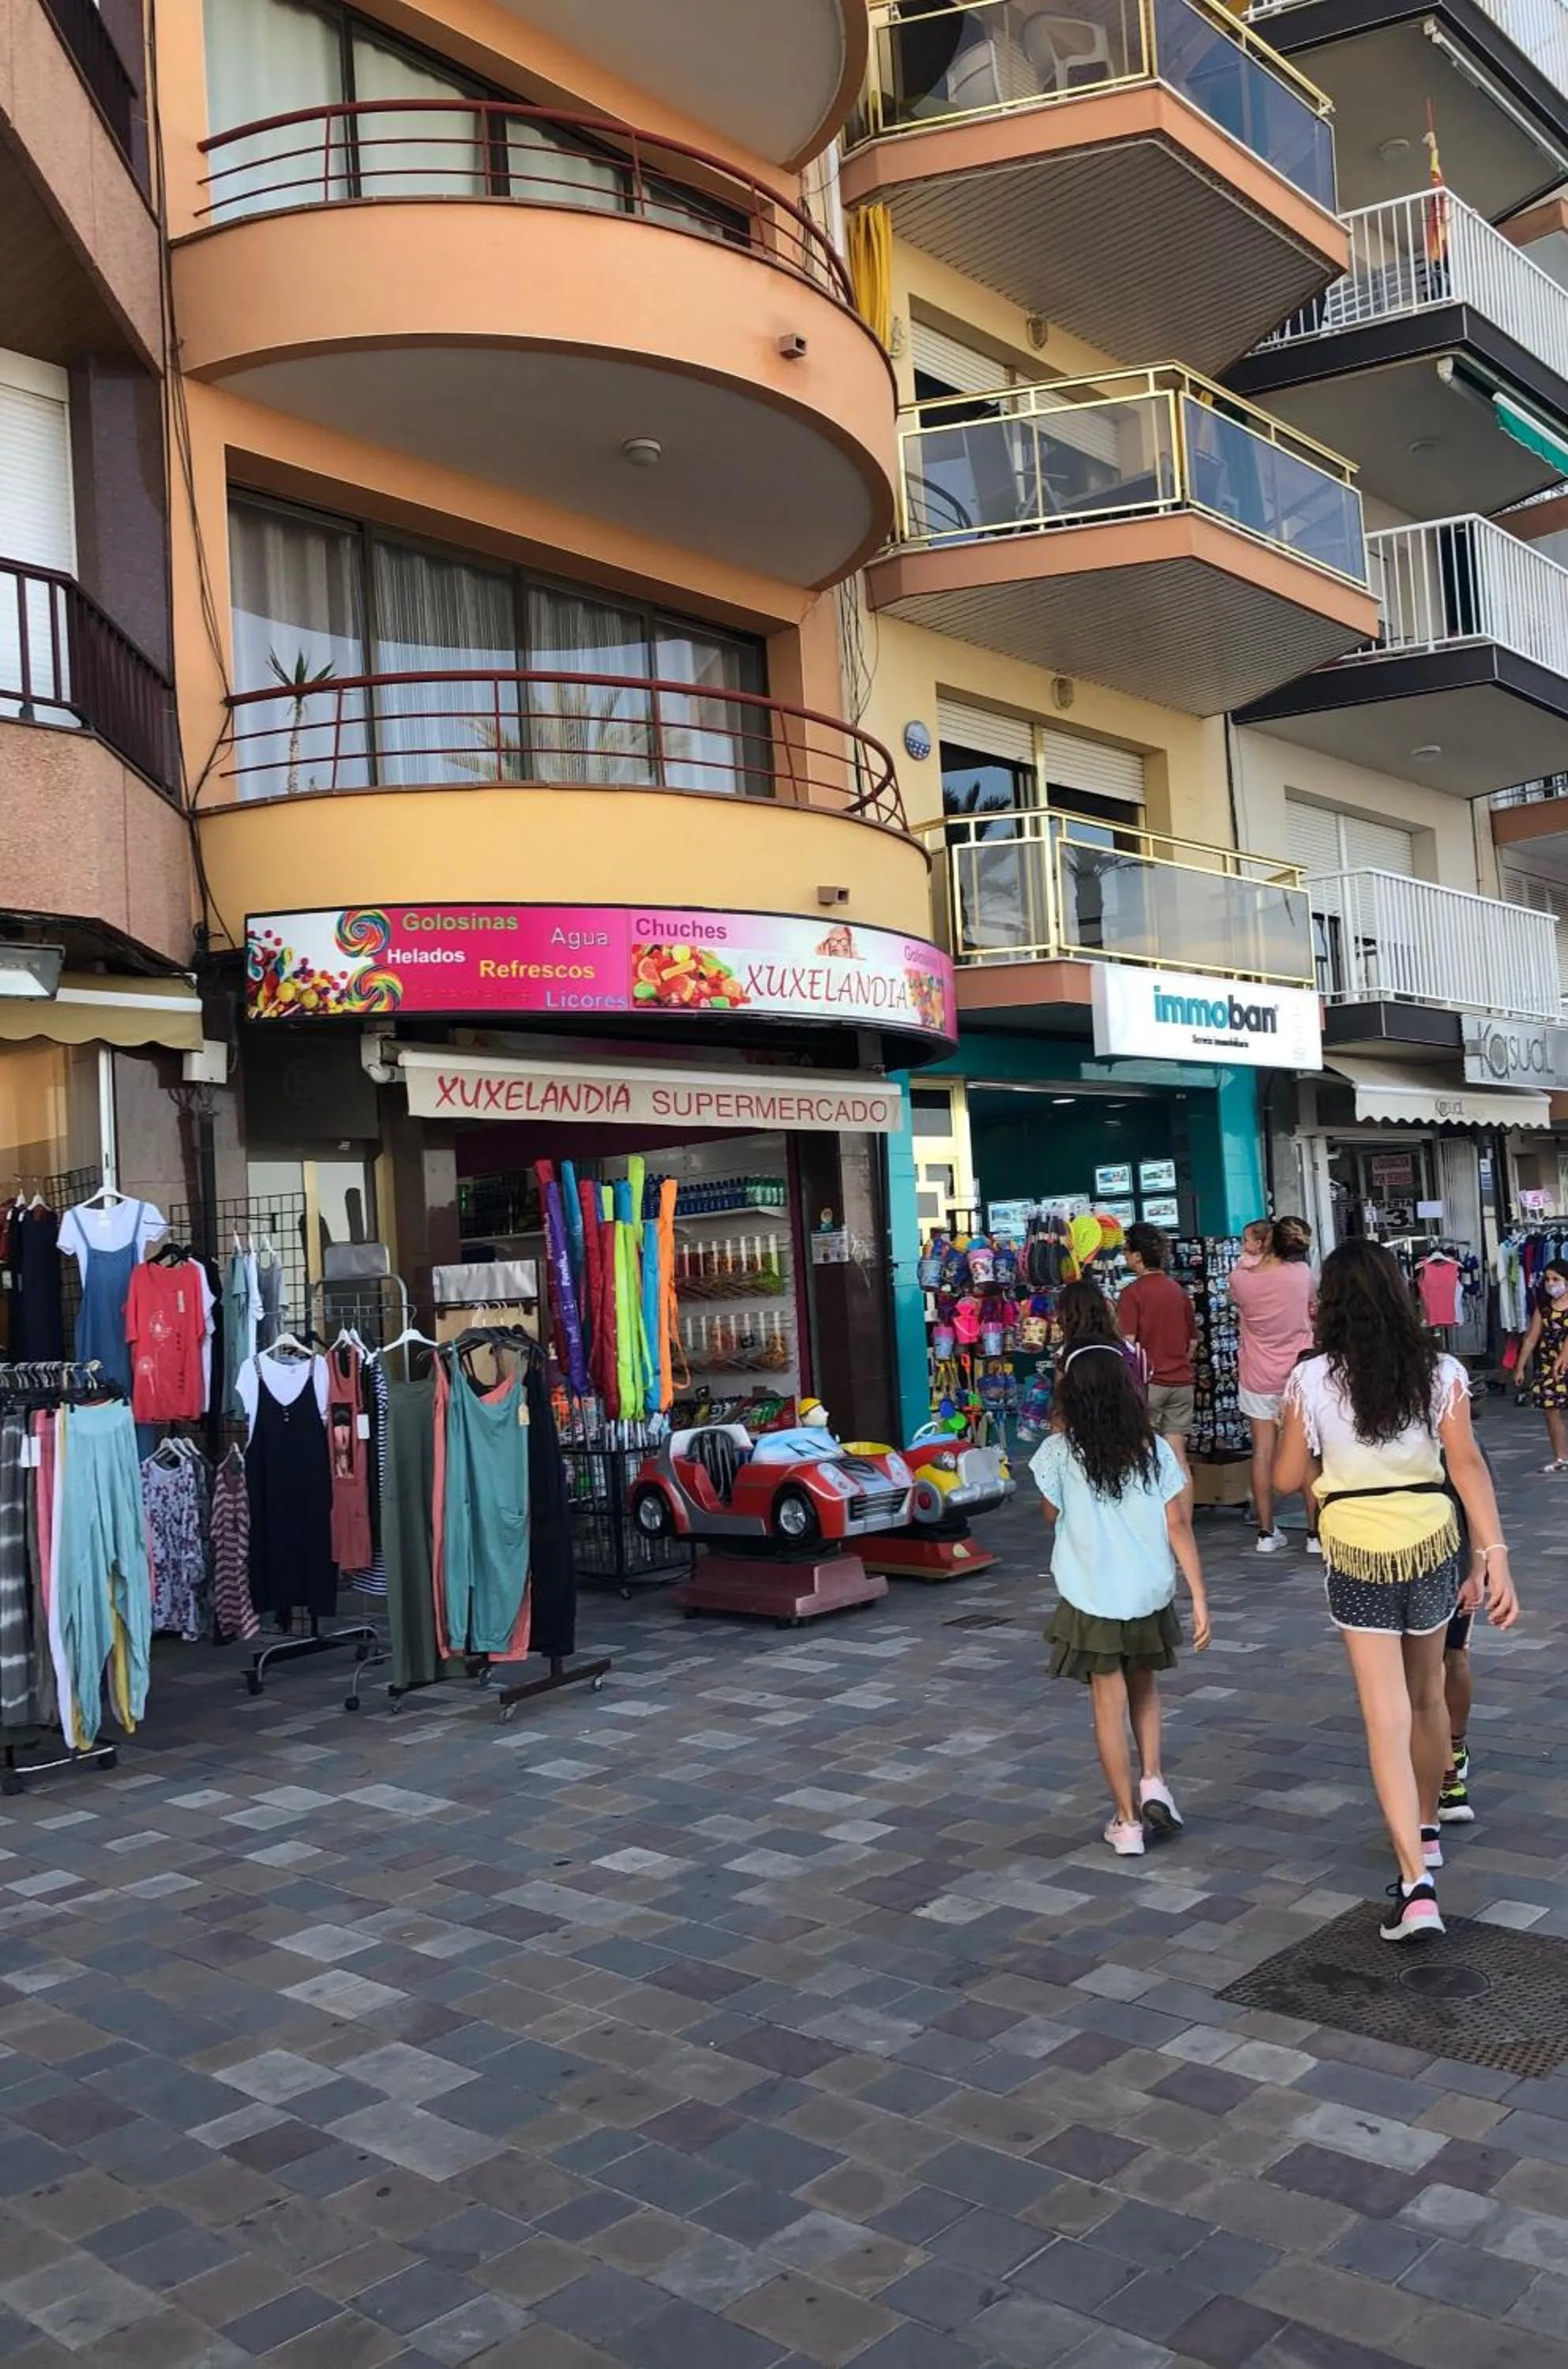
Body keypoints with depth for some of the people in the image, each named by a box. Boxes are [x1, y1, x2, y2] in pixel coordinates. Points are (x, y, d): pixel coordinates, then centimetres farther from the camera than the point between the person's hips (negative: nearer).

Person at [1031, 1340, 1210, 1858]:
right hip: (1149, 1595, 2)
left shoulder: (1060, 1453, -11)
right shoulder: (1156, 1451, -6)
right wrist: (1199, 1599, -2)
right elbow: (1178, 1527, -6)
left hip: (1091, 1598, -2)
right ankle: (1153, 1782, 12)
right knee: (1144, 1688, 25)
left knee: (1110, 1705, 8)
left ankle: (1127, 1820, 14)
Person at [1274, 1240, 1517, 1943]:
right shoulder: (1439, 1371, -4)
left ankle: (1417, 1884, -9)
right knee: (1427, 1698, 22)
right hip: (1431, 1542, 2)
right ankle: (1427, 1830, 42)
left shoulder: (1311, 1379, -7)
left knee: (1386, 1718, -1)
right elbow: (1467, 1464, -12)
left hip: (1355, 1554, -2)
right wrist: (1493, 1556, -12)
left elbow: (1287, 1478, -2)